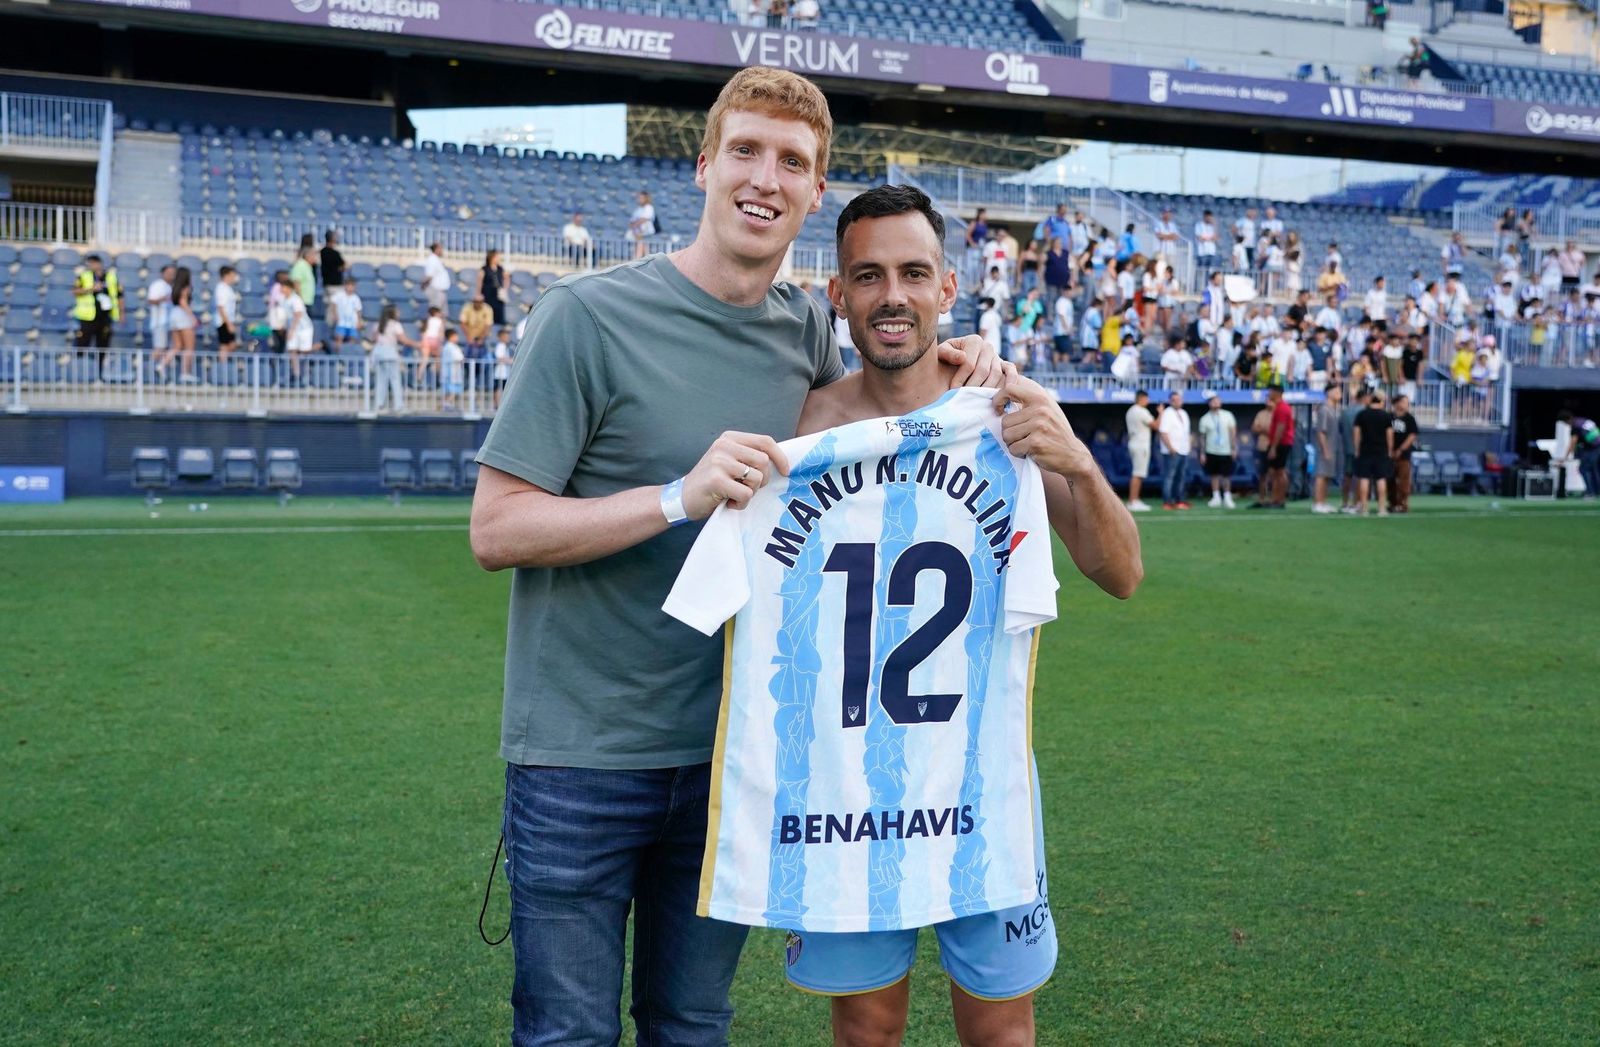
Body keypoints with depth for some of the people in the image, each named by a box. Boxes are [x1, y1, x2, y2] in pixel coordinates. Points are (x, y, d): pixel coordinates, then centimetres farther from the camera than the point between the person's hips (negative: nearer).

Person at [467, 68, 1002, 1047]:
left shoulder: (804, 326, 2)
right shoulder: (590, 315, -13)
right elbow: (495, 528, -14)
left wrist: (946, 375, 2)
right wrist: (681, 496, -25)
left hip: (732, 751, 5)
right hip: (584, 754, -4)